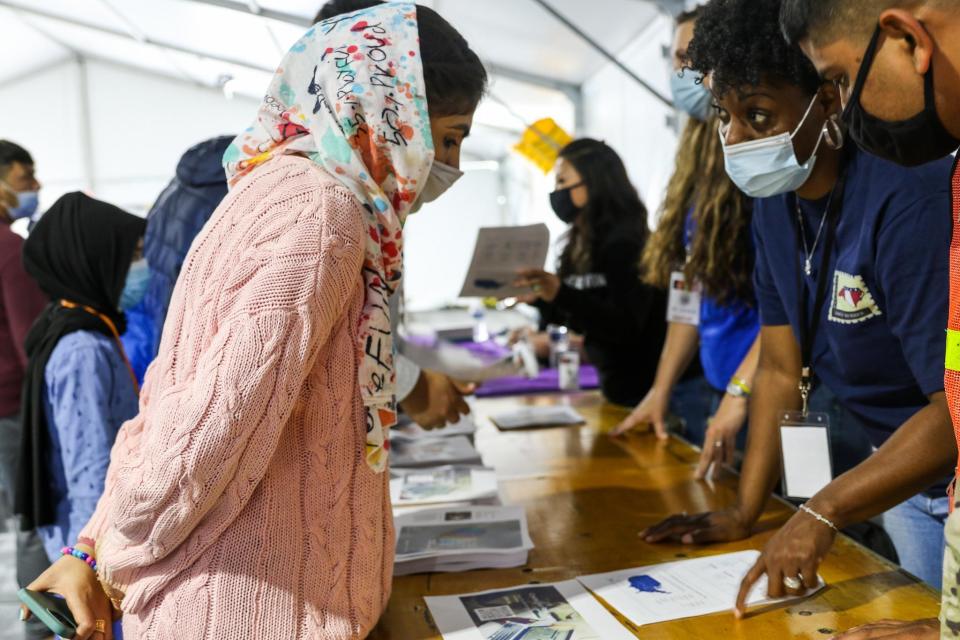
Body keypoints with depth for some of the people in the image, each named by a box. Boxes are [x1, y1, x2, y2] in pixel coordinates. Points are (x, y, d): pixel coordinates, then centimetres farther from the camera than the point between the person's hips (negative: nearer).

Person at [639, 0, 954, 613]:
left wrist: (823, 514, -35)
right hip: (903, 478, 7)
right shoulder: (777, 201, -3)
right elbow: (783, 370, 0)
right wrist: (744, 514, -2)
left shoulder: (906, 200, -28)